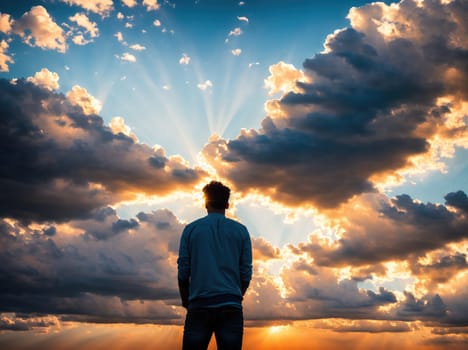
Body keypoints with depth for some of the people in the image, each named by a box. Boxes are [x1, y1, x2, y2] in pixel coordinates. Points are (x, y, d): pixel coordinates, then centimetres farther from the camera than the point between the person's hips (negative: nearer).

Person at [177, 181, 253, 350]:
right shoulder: (240, 230, 8)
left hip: (199, 306, 0)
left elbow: (183, 273, 4)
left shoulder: (191, 229, 7)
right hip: (231, 307, 1)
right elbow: (246, 274, 6)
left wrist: (186, 302, 19)